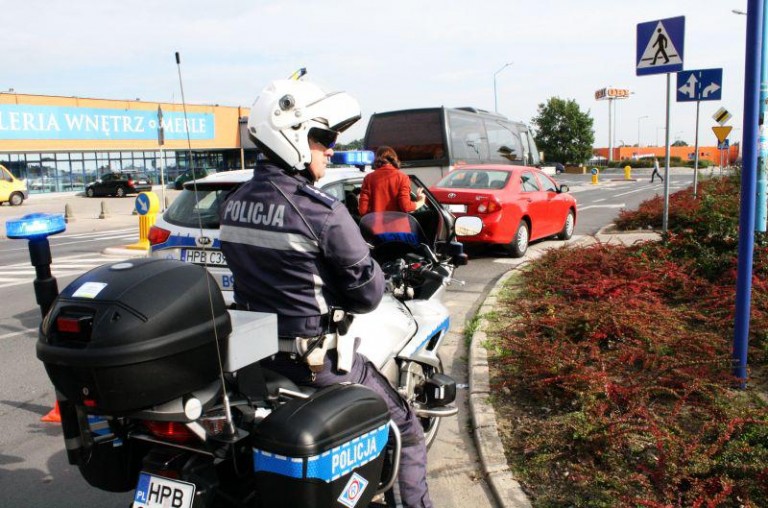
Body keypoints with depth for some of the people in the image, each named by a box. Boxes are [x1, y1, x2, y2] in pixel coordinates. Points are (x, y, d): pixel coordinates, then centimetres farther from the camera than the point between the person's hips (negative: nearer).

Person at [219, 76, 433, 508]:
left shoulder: (235, 203, 2)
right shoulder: (321, 211, -21)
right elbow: (368, 292, -17)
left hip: (254, 350, 8)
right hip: (315, 355, -8)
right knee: (406, 430, 10)